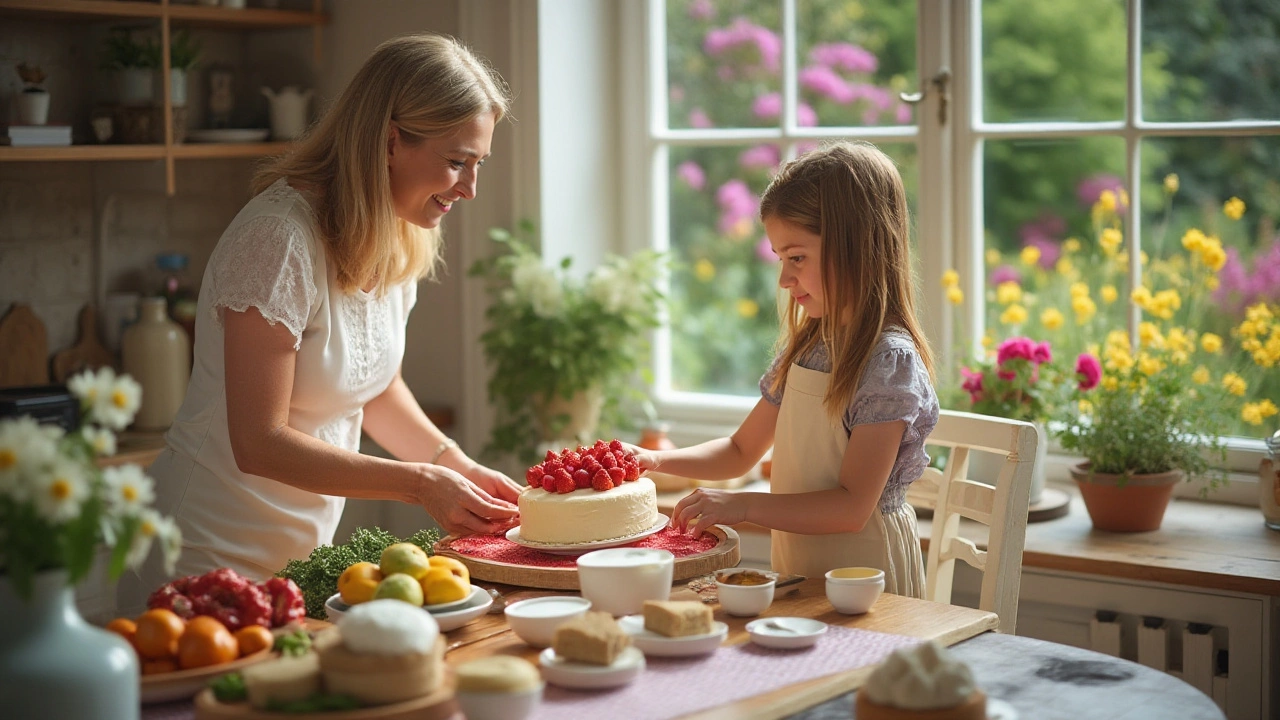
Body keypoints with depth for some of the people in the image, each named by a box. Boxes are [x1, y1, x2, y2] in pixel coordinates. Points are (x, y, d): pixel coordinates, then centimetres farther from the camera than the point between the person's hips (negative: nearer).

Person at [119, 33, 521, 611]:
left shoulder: (398, 241, 2)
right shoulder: (280, 238, -23)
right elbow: (260, 444, -24)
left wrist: (457, 466, -1)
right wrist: (421, 483, -22)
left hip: (309, 546, 7)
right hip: (216, 557, -7)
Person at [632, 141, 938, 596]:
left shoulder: (889, 358, -13)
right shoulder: (804, 346, 11)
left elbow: (852, 507, -18)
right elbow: (741, 451, 22)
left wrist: (743, 506, -22)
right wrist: (658, 461, 7)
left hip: (863, 580, -7)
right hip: (795, 571, 7)